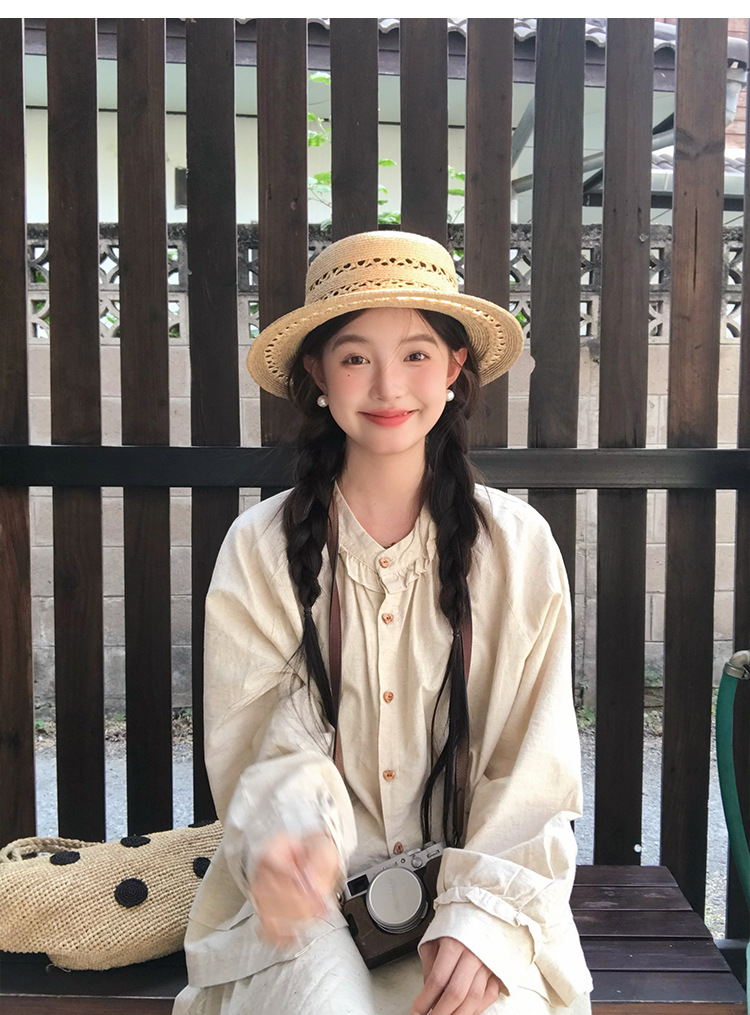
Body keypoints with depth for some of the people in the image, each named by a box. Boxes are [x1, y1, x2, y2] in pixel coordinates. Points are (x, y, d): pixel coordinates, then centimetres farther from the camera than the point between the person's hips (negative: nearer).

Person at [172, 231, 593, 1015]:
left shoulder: (518, 547, -1)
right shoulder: (259, 549, -2)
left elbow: (534, 773, -1)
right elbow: (269, 747, -5)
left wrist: (483, 914, -15)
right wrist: (289, 840, -27)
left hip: (471, 887, 1)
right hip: (312, 896, 0)